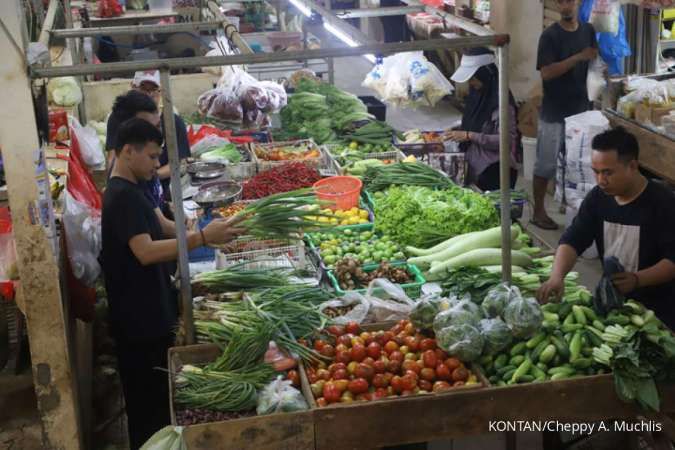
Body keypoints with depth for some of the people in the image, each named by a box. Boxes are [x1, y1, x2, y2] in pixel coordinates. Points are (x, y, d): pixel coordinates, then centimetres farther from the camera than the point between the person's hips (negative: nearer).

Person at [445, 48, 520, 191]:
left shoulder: (500, 100, -16)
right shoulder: (477, 95, 8)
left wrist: (469, 136, -22)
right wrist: (458, 133, 1)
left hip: (495, 171, -7)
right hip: (476, 168, 7)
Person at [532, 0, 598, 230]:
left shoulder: (588, 31, 5)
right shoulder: (550, 35, -13)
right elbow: (546, 73, -22)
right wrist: (578, 57, -26)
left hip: (580, 109, 5)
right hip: (554, 113, -5)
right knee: (546, 165, 2)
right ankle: (538, 212, 12)